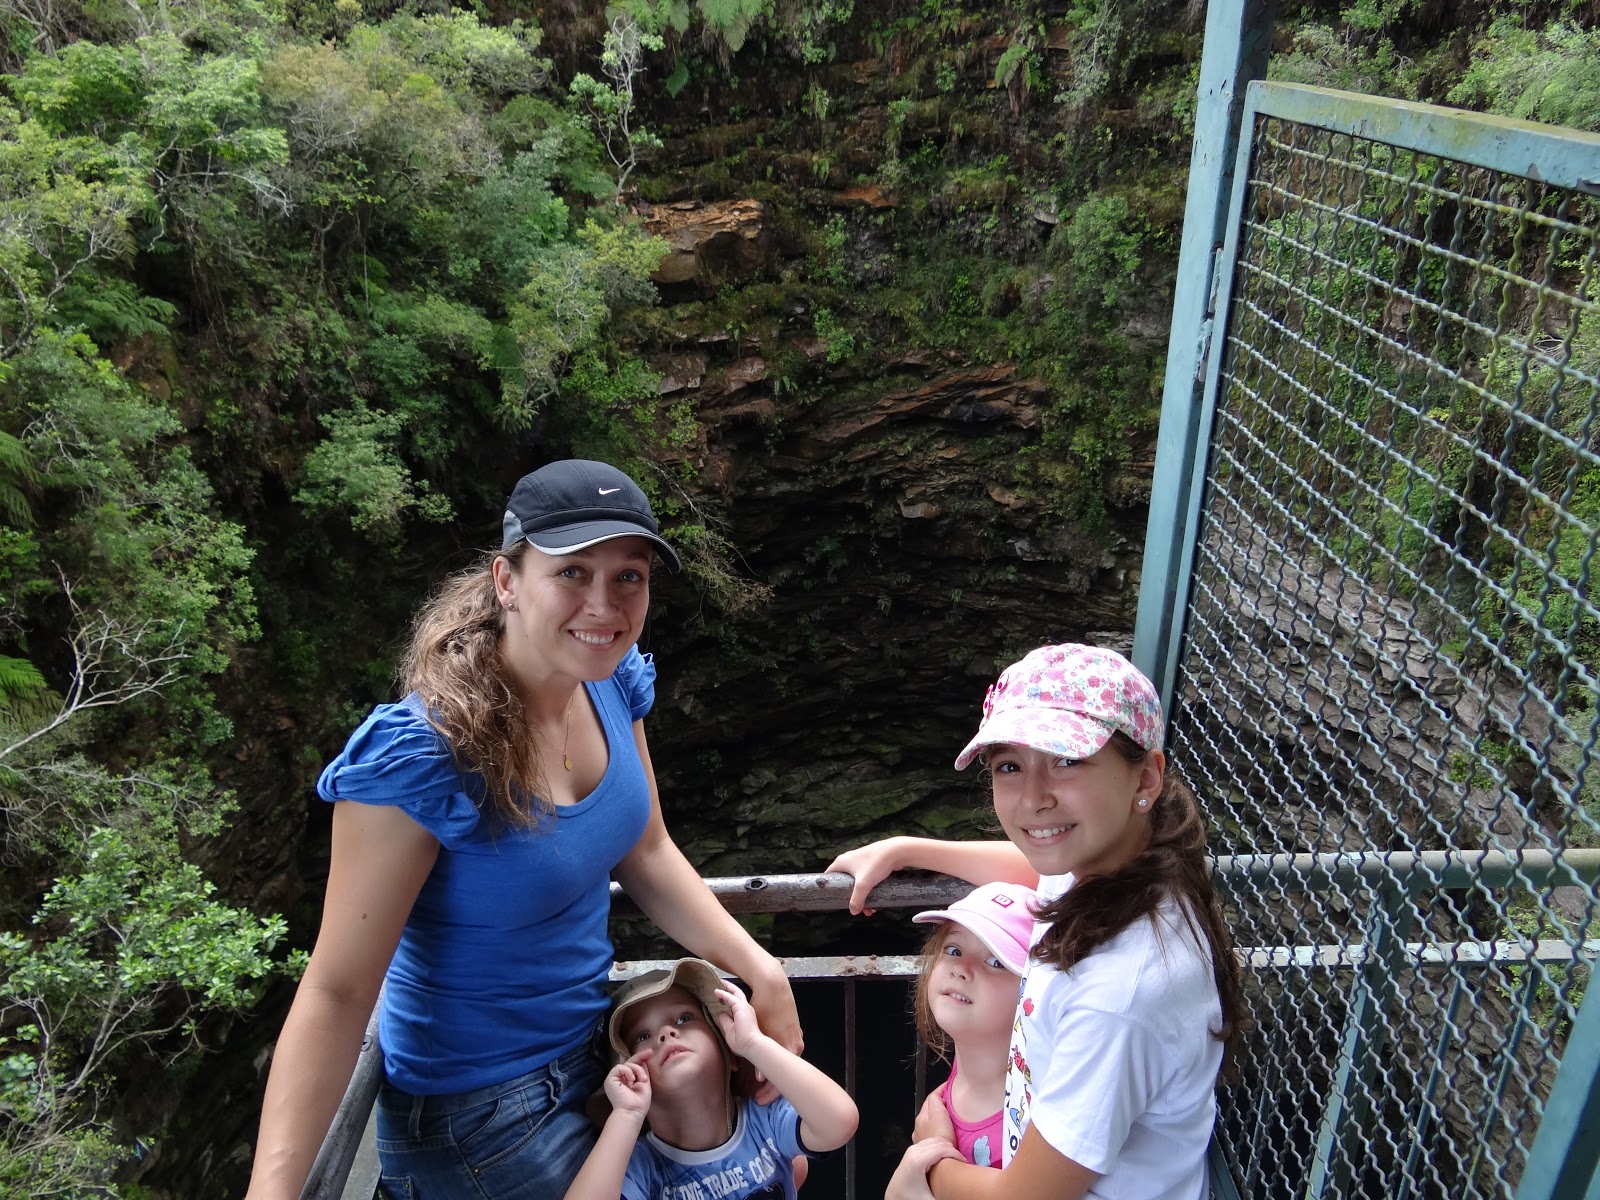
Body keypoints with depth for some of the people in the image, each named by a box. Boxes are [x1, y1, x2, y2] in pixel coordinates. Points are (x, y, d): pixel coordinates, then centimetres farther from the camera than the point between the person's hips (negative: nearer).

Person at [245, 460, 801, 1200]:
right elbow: (337, 993, -26)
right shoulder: (422, 756, -31)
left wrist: (761, 971, -4)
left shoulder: (610, 680, -10)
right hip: (473, 1111, -7)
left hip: (594, 1044, 7)